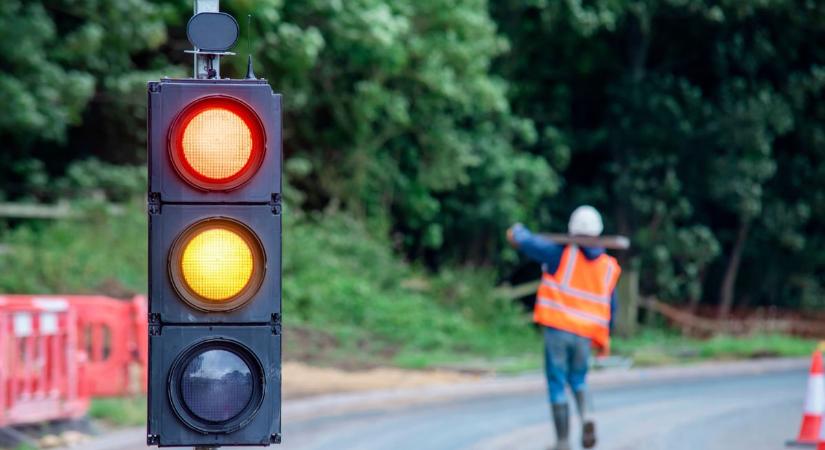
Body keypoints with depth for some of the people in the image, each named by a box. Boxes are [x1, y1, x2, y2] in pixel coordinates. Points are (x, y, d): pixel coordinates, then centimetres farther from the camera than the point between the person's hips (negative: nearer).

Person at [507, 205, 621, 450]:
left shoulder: (562, 253, -6)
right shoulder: (608, 267, 7)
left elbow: (527, 242, -9)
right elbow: (610, 308, 13)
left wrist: (518, 231, 15)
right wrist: (604, 338, 26)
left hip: (557, 329, -3)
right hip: (584, 335, 3)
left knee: (557, 386, 4)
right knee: (578, 380, 22)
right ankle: (585, 416, -7)